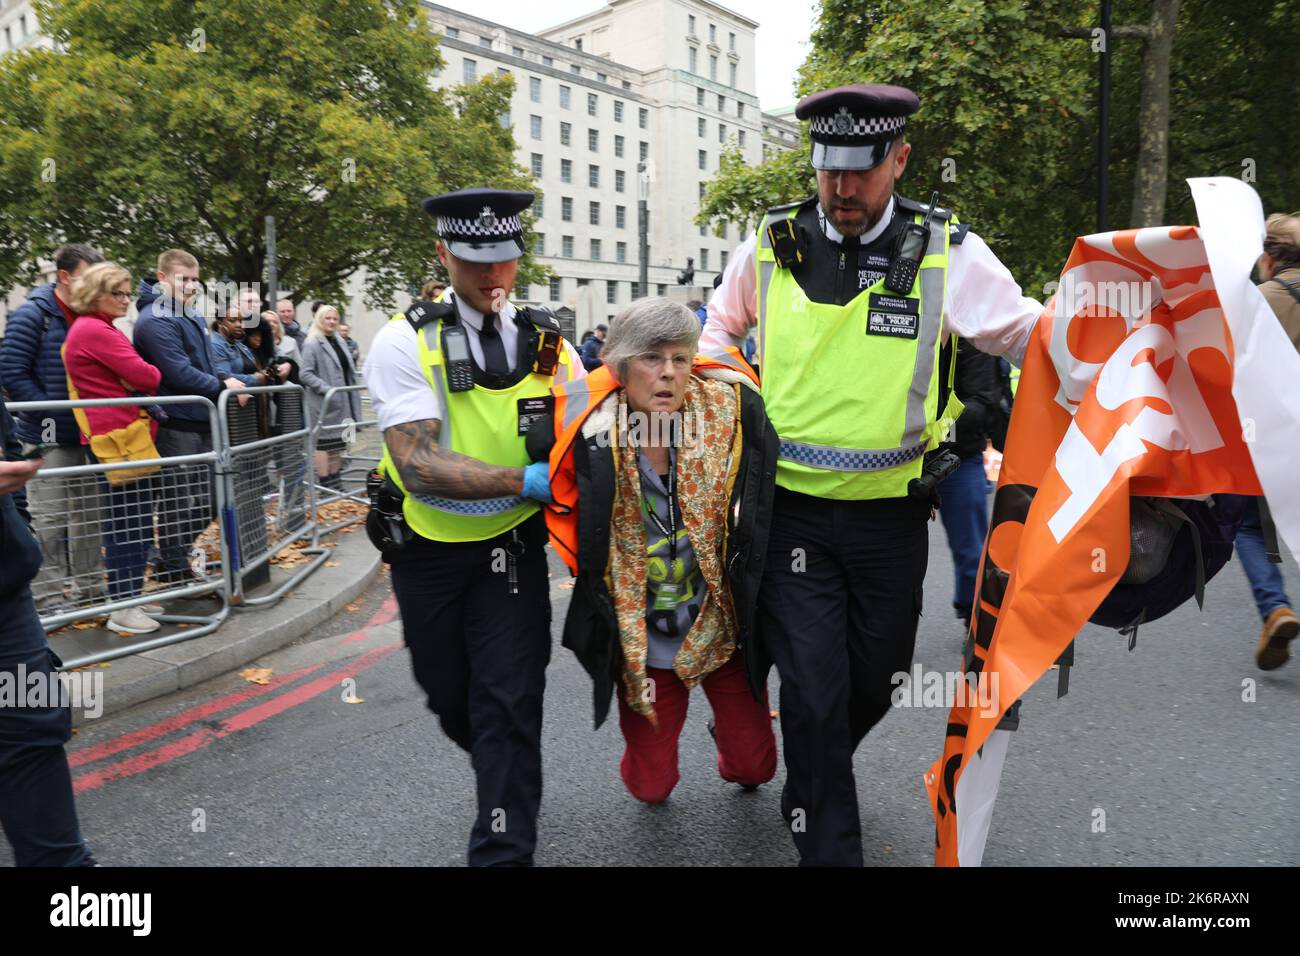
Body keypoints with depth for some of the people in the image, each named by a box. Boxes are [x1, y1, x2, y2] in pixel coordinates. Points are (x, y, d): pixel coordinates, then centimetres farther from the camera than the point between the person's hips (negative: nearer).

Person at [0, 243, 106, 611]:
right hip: (49, 438, -6)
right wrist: (53, 414, -16)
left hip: (89, 435, 6)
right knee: (48, 519, -1)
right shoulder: (32, 315, -9)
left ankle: (89, 586, 23)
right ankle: (47, 596, 9)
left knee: (89, 514, 12)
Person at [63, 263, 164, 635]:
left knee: (136, 521, 14)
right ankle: (122, 608, 1)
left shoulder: (93, 329, 20)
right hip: (118, 437, -10)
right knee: (125, 523, -5)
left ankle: (132, 595, 23)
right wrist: (158, 375, 4)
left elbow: (125, 377, 19)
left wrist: (147, 377, -1)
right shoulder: (95, 330, -14)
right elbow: (144, 376, -17)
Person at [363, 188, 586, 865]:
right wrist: (526, 479, -30)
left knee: (510, 701, -4)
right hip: (429, 549, 0)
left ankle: (503, 852, 13)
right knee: (450, 696, 17)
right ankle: (505, 780, 49)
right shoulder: (404, 343, -12)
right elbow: (418, 466, -23)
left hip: (512, 548, 0)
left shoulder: (547, 344, -2)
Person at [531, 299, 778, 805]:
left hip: (724, 628, 1)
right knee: (651, 784, 11)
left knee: (755, 765, 12)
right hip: (637, 639, 0)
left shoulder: (729, 409, -17)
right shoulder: (587, 428, -19)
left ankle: (731, 751, 51)